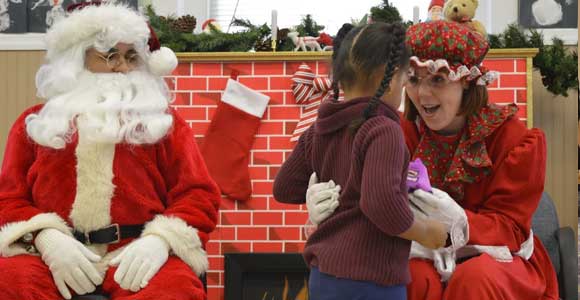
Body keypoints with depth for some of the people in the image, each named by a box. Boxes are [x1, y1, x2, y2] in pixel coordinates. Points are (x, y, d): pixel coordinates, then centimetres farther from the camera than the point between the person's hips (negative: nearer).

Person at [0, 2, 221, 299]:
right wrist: (46, 237, -10)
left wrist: (159, 239, -12)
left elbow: (198, 194, 9)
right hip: (53, 251, 0)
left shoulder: (163, 121, 19)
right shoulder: (34, 122, 21)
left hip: (137, 251, 0)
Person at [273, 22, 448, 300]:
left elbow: (284, 188, 16)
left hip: (323, 276, 8)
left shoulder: (319, 130, 7)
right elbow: (382, 203, -28)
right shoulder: (383, 131, -17)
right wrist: (425, 233, -12)